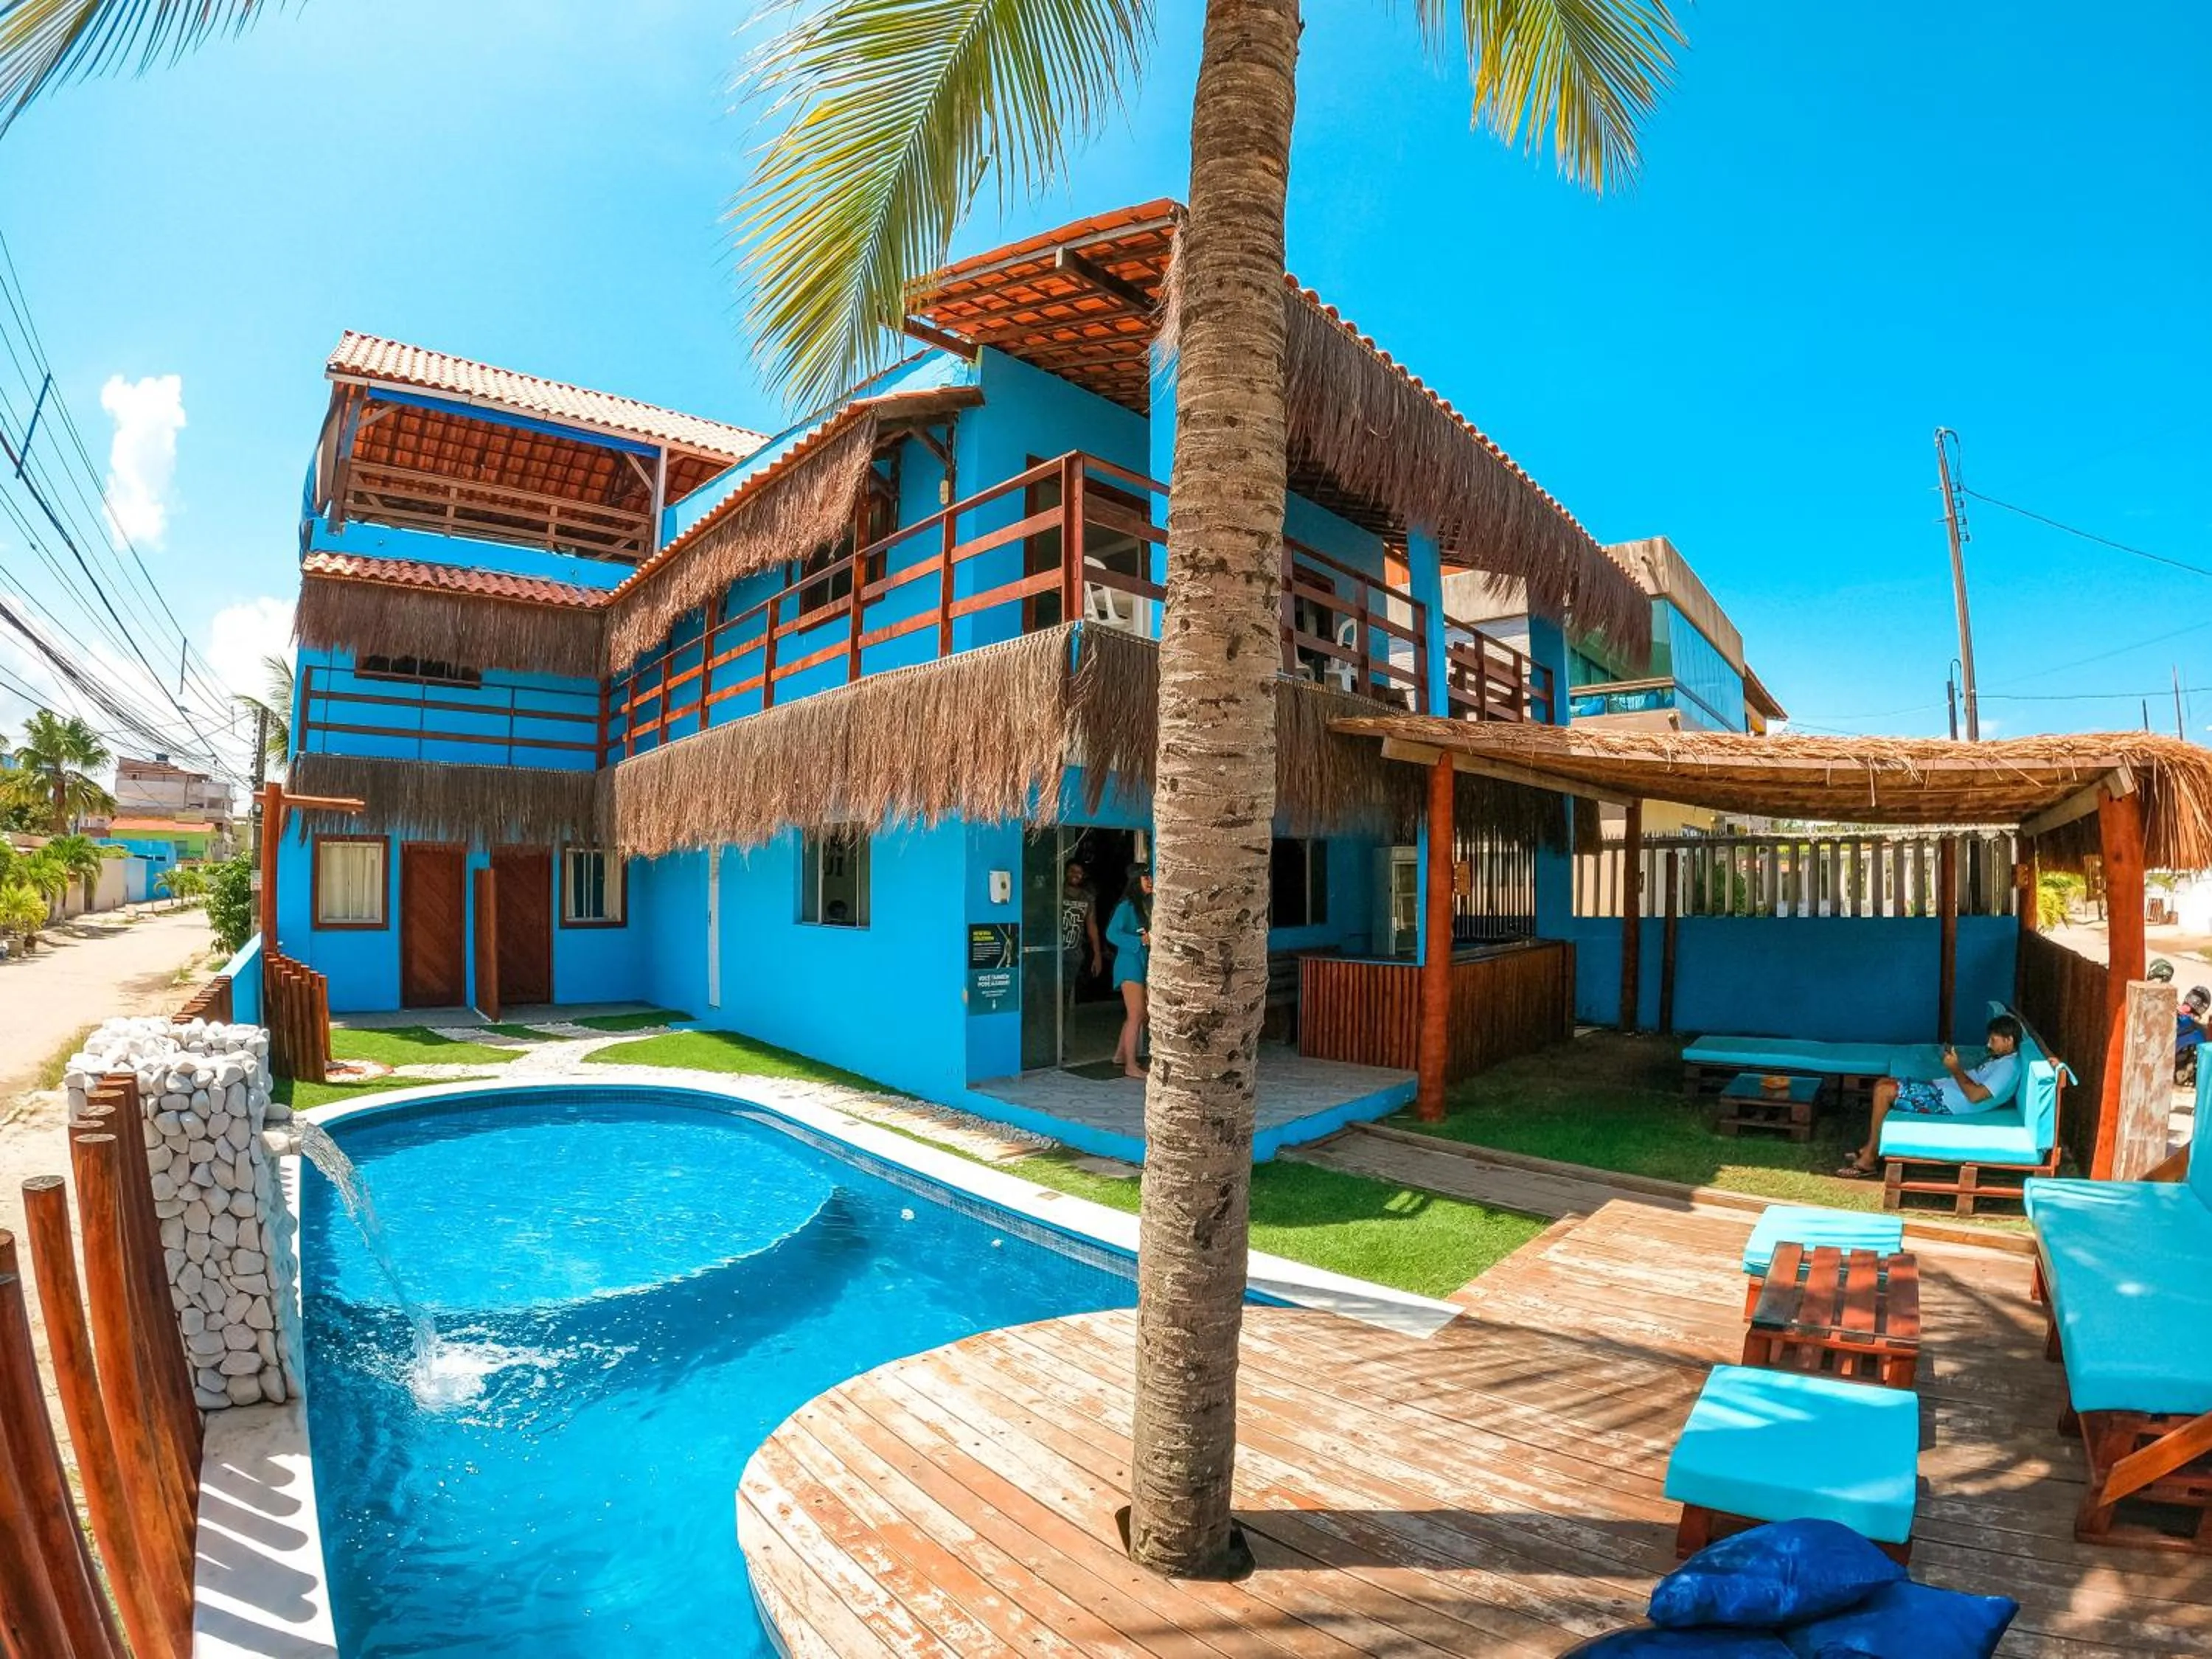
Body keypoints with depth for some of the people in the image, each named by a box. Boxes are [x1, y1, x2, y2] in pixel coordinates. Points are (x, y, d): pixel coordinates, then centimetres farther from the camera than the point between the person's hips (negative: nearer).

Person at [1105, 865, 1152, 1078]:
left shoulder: (1145, 905, 11)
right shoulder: (1127, 906, -14)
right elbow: (1111, 933, -22)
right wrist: (1140, 940, -25)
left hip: (1143, 963, 8)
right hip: (1130, 964, -8)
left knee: (1135, 1014, 16)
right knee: (1136, 1016, -6)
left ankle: (1121, 1054, 31)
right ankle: (1131, 1066, 1)